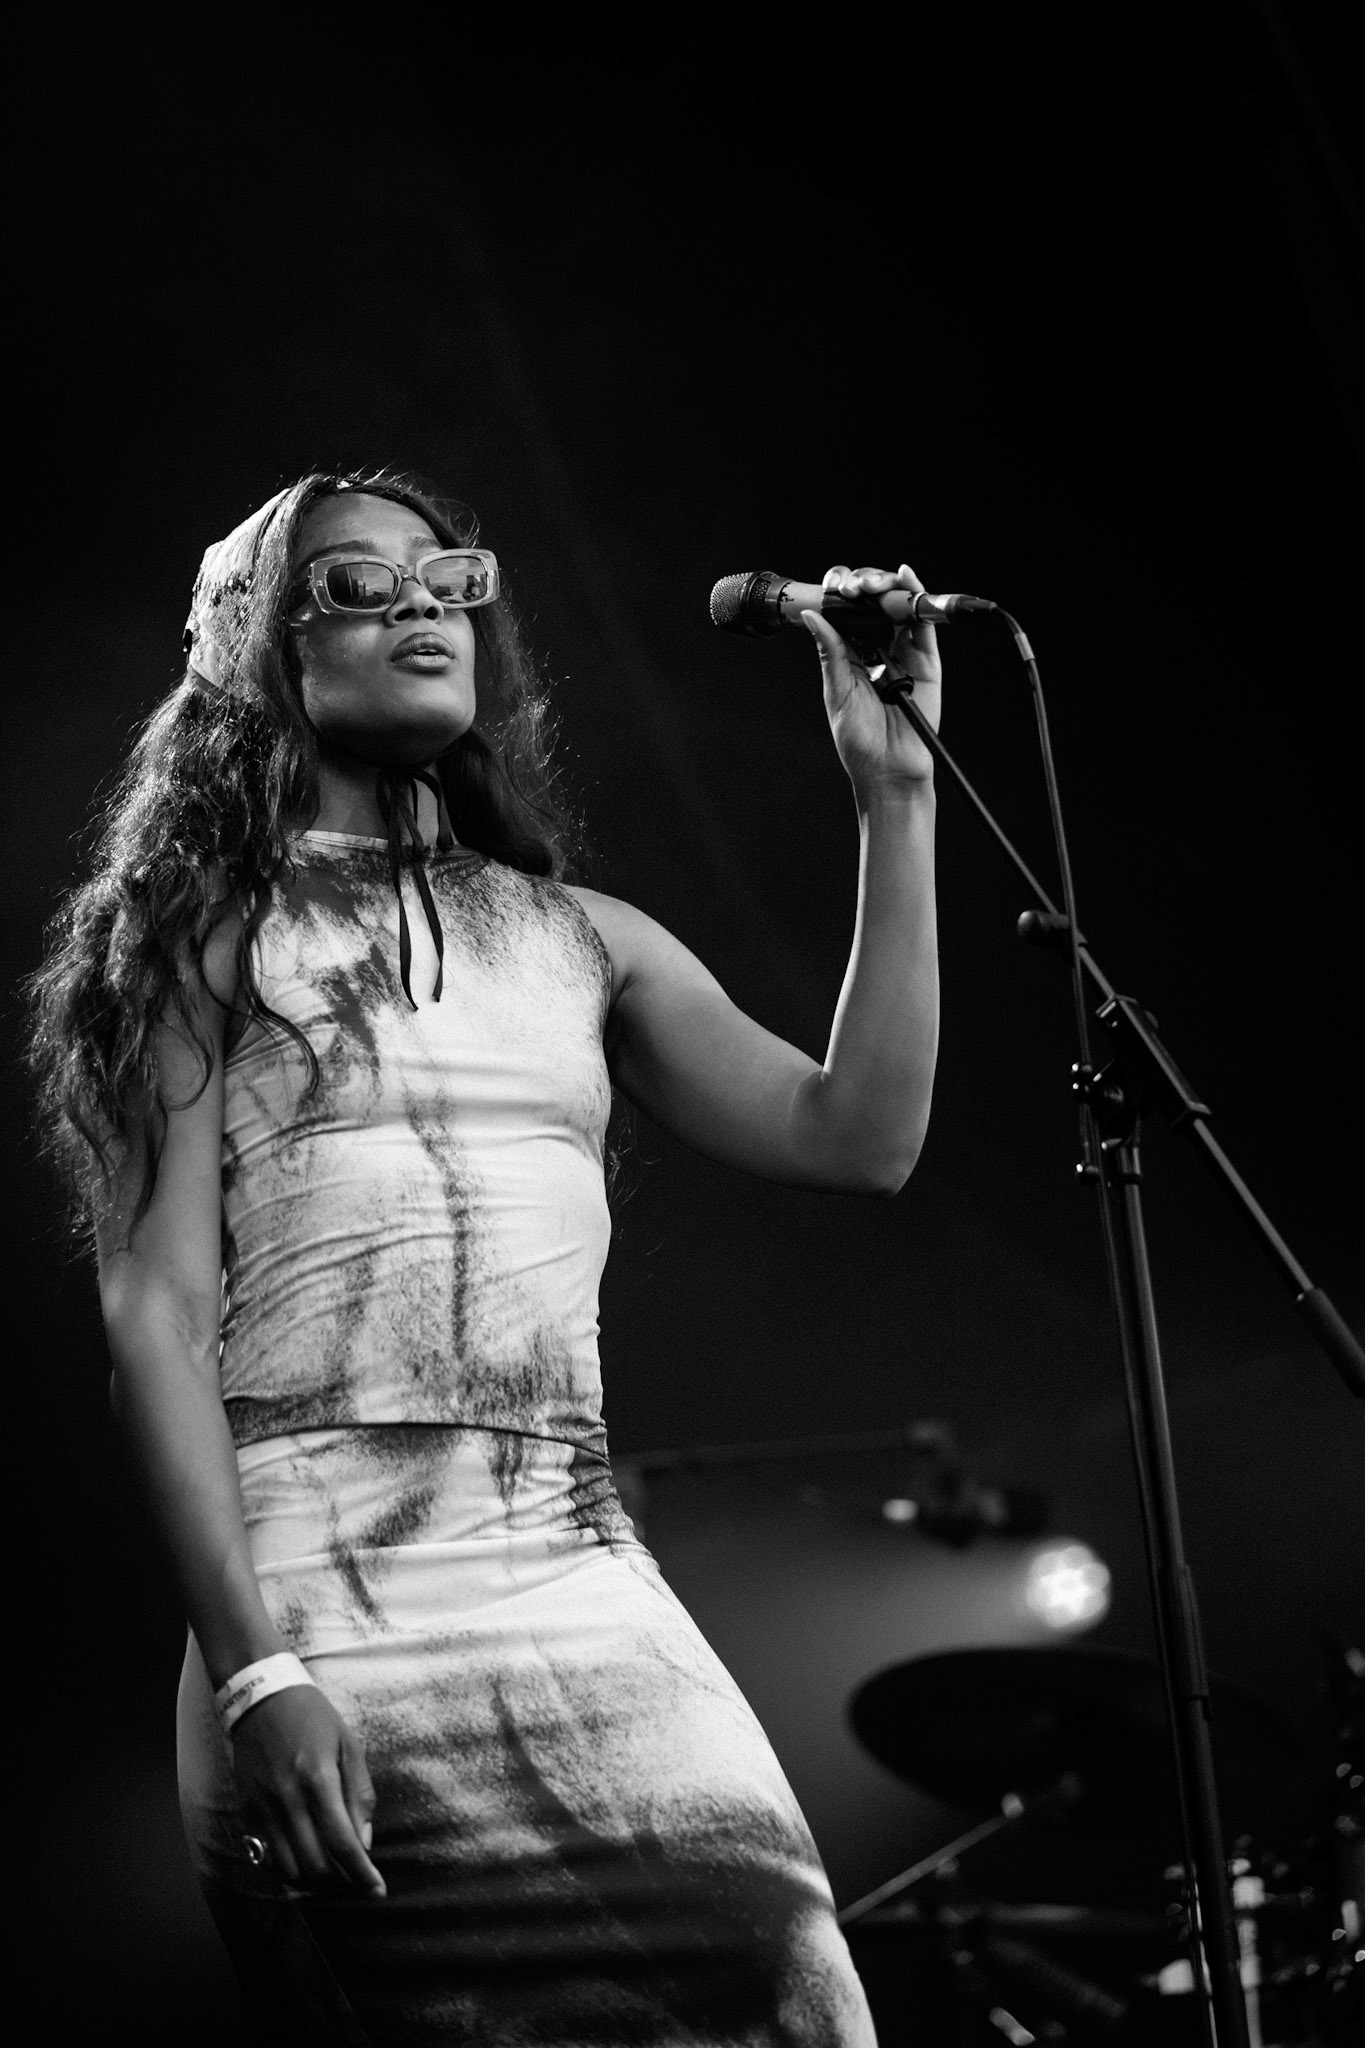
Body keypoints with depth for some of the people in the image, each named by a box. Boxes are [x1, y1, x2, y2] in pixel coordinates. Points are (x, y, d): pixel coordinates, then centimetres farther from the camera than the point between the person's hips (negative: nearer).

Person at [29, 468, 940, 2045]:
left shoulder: (581, 943, 17)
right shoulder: (203, 937, 6)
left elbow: (857, 1138, 7)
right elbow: (155, 1312, -3)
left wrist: (894, 795, 5)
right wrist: (252, 1670, -14)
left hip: (594, 1599, 4)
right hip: (319, 1614, -3)